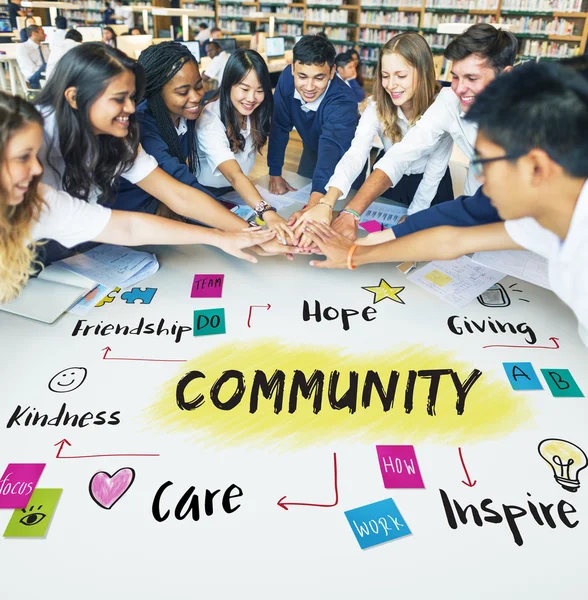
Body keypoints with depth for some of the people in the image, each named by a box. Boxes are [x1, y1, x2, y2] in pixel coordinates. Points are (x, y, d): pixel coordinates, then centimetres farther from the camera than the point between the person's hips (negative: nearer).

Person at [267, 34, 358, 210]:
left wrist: (312, 207, -73)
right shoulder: (287, 78, -28)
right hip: (313, 149, 4)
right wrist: (275, 173, -18)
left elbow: (331, 151, -59)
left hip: (344, 157, -4)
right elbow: (279, 127, -16)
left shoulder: (343, 102, -43)